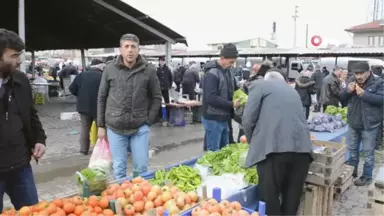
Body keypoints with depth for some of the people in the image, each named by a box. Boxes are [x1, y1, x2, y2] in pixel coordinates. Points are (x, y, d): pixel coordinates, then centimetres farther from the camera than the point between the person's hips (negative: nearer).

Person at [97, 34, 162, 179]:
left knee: (141, 167, 8)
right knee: (119, 169, 10)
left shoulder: (149, 70, -4)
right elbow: (101, 98, 6)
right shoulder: (110, 69, -1)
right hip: (115, 128, 1)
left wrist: (148, 121, -1)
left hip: (140, 128, 0)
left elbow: (156, 98, 5)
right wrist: (101, 125, 6)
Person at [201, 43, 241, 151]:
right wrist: (232, 104, -23)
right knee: (214, 151, 2)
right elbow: (211, 98, -27)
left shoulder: (227, 71, 9)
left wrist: (239, 98, -1)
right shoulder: (212, 74, -19)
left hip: (224, 118, 9)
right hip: (213, 119, -9)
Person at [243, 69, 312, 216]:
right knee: (292, 197, 16)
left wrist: (253, 142, 18)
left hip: (274, 147, -6)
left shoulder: (260, 85, 12)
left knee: (269, 197, 4)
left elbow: (248, 119, 1)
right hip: (301, 147, 6)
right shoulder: (292, 91, 30)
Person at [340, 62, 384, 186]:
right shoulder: (352, 81, 3)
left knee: (368, 152, 4)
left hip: (369, 124, -5)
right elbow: (342, 97, 7)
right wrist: (348, 90, -14)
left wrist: (364, 94, -29)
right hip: (353, 123, 5)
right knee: (352, 149, 17)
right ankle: (352, 171, 33)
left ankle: (367, 177, 15)